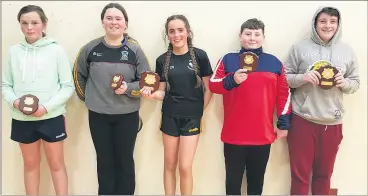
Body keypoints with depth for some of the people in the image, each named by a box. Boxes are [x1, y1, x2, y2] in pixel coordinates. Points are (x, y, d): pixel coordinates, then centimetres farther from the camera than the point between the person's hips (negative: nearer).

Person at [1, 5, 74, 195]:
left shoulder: (56, 50, -7)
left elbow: (68, 86, -7)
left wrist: (47, 107, -17)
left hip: (51, 117, -2)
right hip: (22, 119, 3)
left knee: (56, 164, 11)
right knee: (30, 164, 18)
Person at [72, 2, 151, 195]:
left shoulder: (135, 50, -6)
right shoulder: (90, 48, -2)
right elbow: (79, 75, 13)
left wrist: (128, 88, -18)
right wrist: (88, 97, 12)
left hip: (127, 115, -1)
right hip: (98, 115, 1)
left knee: (125, 161, 10)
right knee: (105, 162, 13)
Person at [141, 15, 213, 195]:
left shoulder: (199, 56, -5)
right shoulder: (162, 60, 2)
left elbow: (208, 89, 1)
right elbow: (163, 92, 5)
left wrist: (200, 112, 0)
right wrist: (152, 94, -16)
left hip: (191, 117, -2)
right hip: (170, 116, 2)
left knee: (185, 167, -1)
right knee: (169, 165, 13)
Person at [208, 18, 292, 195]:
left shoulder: (274, 62, 8)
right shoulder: (228, 59, 3)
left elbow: (284, 94, 8)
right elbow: (212, 85, -5)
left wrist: (283, 123, 4)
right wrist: (232, 80, -22)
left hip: (263, 135, 2)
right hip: (234, 135, -1)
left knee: (256, 179, 15)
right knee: (233, 179, 10)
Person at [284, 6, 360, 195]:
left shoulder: (346, 51, 6)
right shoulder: (300, 47, -1)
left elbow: (355, 83, 11)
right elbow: (285, 78, -1)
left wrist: (344, 82, -11)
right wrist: (303, 77, -19)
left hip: (332, 122, 3)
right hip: (302, 120, -2)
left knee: (324, 174, 17)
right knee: (300, 174, 7)